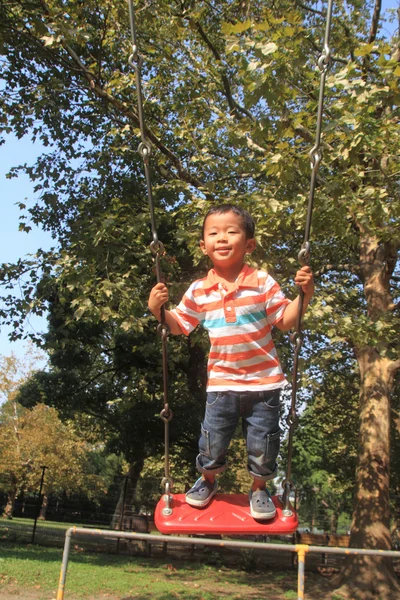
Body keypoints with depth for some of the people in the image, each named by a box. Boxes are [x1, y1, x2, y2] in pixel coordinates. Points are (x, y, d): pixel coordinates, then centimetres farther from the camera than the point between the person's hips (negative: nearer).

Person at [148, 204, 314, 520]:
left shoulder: (262, 282, -7)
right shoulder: (198, 291, -2)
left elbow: (286, 321, -4)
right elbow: (179, 326, 7)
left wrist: (304, 295, -17)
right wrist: (158, 309, -10)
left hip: (264, 380, -1)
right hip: (222, 382, 1)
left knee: (263, 441, 10)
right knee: (213, 438, 9)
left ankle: (259, 488, 38)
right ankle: (208, 479, 41)